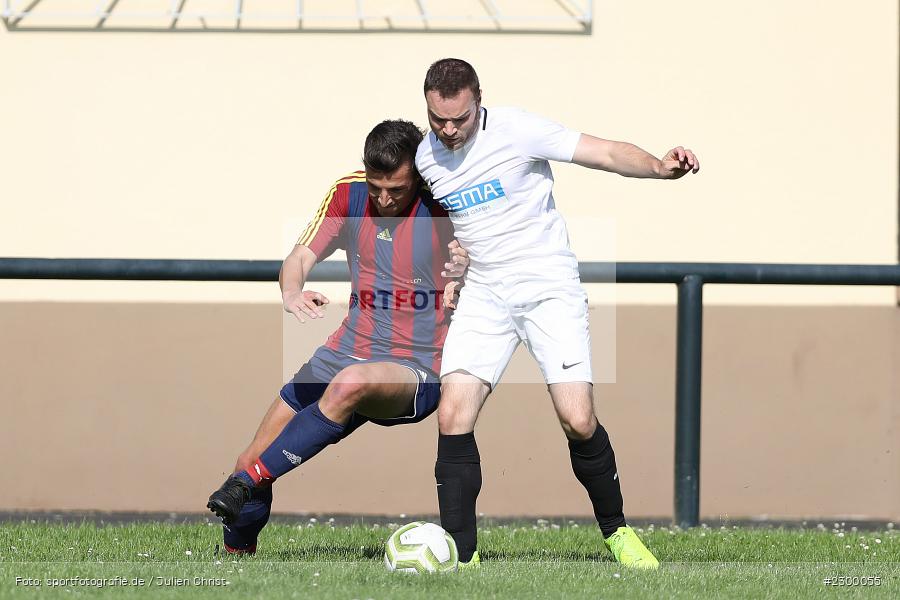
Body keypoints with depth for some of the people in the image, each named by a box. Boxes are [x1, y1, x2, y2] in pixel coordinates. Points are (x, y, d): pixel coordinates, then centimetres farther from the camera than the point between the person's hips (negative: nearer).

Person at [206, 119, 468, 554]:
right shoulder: (349, 193, -1)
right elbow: (302, 257, -5)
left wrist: (469, 265, -30)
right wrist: (292, 292, -29)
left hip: (417, 371, -5)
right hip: (347, 352, 5)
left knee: (350, 383, -40)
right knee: (251, 461, -1)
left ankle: (247, 484, -32)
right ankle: (236, 555, 24)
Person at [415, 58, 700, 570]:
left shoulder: (516, 131, -13)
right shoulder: (425, 157, 2)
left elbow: (606, 153, -18)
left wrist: (658, 166, -35)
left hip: (550, 287, -4)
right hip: (484, 295, 4)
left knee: (578, 421, -14)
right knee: (453, 417, -12)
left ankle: (617, 531, 10)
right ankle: (461, 554, -5)